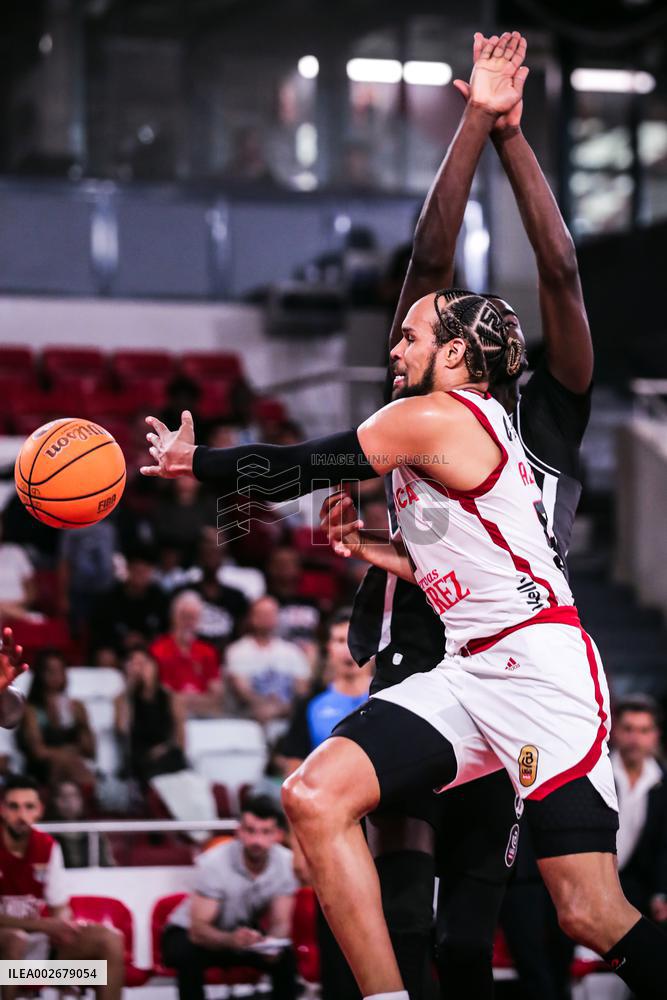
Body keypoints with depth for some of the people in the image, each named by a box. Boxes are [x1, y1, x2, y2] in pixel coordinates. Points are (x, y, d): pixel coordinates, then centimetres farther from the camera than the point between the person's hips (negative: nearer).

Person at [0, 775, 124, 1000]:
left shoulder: (47, 847, 4)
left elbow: (60, 909, 8)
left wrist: (64, 928, -15)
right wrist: (44, 925, -27)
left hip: (40, 940, 6)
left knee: (109, 939, -12)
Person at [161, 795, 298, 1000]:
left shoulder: (286, 862, -19)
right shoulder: (214, 862, -30)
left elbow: (280, 923, -13)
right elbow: (199, 930, -33)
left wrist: (272, 943, -37)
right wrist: (230, 940, -55)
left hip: (242, 931, 3)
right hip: (189, 931, -3)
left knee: (286, 957, -24)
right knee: (188, 955, -37)